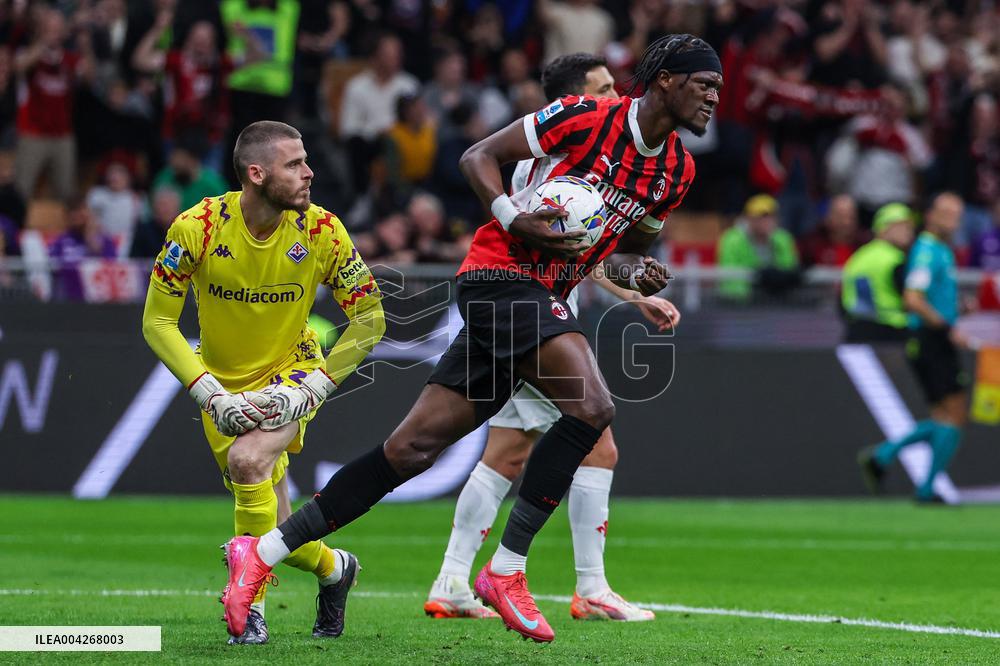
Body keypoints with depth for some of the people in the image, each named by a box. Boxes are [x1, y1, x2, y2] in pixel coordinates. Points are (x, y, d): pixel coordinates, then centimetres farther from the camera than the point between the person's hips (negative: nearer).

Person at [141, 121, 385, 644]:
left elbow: (369, 317, -7)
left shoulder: (320, 229, -16)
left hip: (291, 373, -1)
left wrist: (314, 386, -18)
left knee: (247, 460, -32)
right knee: (277, 535, 1)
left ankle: (251, 602, -15)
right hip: (224, 385, 1)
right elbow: (158, 322, -12)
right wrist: (211, 394, -21)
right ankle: (334, 568, 36)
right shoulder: (198, 227, -19)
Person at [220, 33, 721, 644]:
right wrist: (514, 218, -19)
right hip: (500, 273, -7)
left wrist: (637, 274, 3)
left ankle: (265, 550, 6)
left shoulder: (678, 171, 11)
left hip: (545, 297, 7)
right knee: (592, 405, -26)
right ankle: (506, 571, -17)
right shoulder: (586, 117, -11)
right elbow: (479, 157, -3)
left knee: (416, 446, 2)